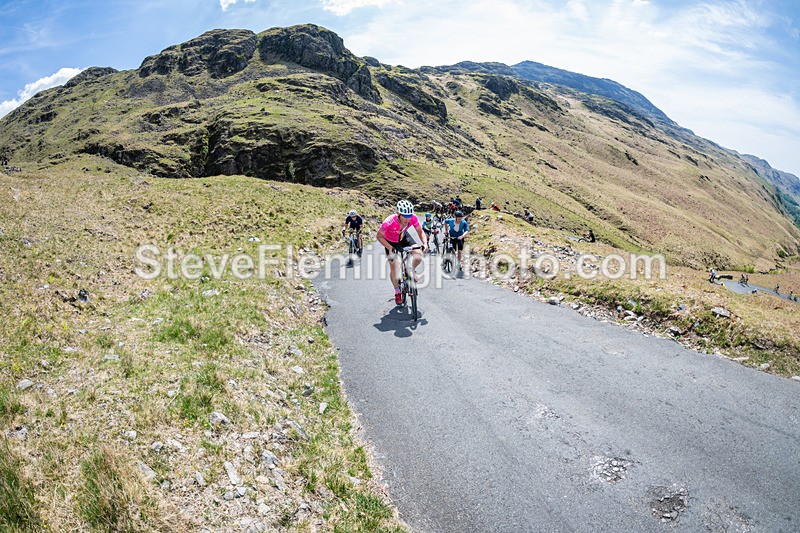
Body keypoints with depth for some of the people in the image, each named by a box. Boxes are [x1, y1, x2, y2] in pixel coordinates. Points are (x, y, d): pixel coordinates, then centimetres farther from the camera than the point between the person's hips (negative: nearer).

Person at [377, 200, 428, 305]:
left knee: (419, 255, -21)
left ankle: (412, 271, 13)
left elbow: (420, 232, -13)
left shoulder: (413, 218, -30)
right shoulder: (389, 222, -39)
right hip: (391, 242, -2)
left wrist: (425, 243, -30)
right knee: (394, 267, -4)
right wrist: (390, 248, -33)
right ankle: (397, 292, 19)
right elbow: (380, 236, -22)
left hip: (404, 237, 2)